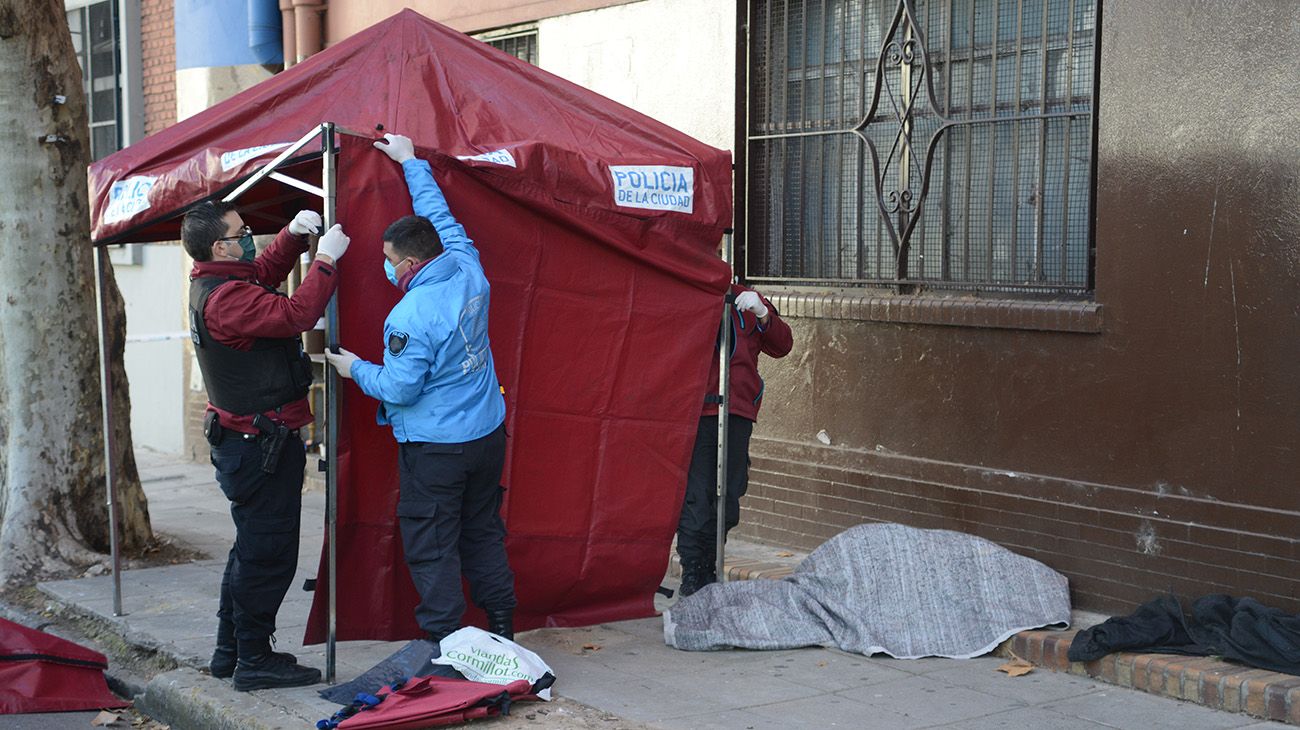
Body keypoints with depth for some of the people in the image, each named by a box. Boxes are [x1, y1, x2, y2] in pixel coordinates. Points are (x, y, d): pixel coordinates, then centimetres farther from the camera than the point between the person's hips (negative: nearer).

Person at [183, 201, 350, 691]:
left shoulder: (212, 284, 10)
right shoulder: (227, 298, -22)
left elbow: (266, 270, 25)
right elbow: (295, 314, -32)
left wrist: (294, 235, 8)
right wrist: (326, 259, -22)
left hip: (241, 442, 11)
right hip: (261, 445, -11)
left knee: (252, 547, 20)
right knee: (268, 553, -3)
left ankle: (229, 651, 29)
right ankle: (254, 660, 5)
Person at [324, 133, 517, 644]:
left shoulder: (410, 317, -24)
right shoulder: (468, 270, -4)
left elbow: (398, 389, -18)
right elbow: (441, 217, 13)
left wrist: (356, 369, 0)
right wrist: (410, 161, 22)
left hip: (434, 448, -8)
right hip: (488, 434, 8)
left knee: (431, 547, 4)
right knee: (484, 533, 18)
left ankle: (444, 640, 9)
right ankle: (501, 627, 25)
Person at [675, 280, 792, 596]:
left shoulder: (745, 301, 13)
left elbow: (782, 346, 11)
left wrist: (763, 315, -4)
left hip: (737, 415, 4)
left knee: (728, 497, 8)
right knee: (694, 494, -9)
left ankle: (708, 569, 22)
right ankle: (692, 573, -1)